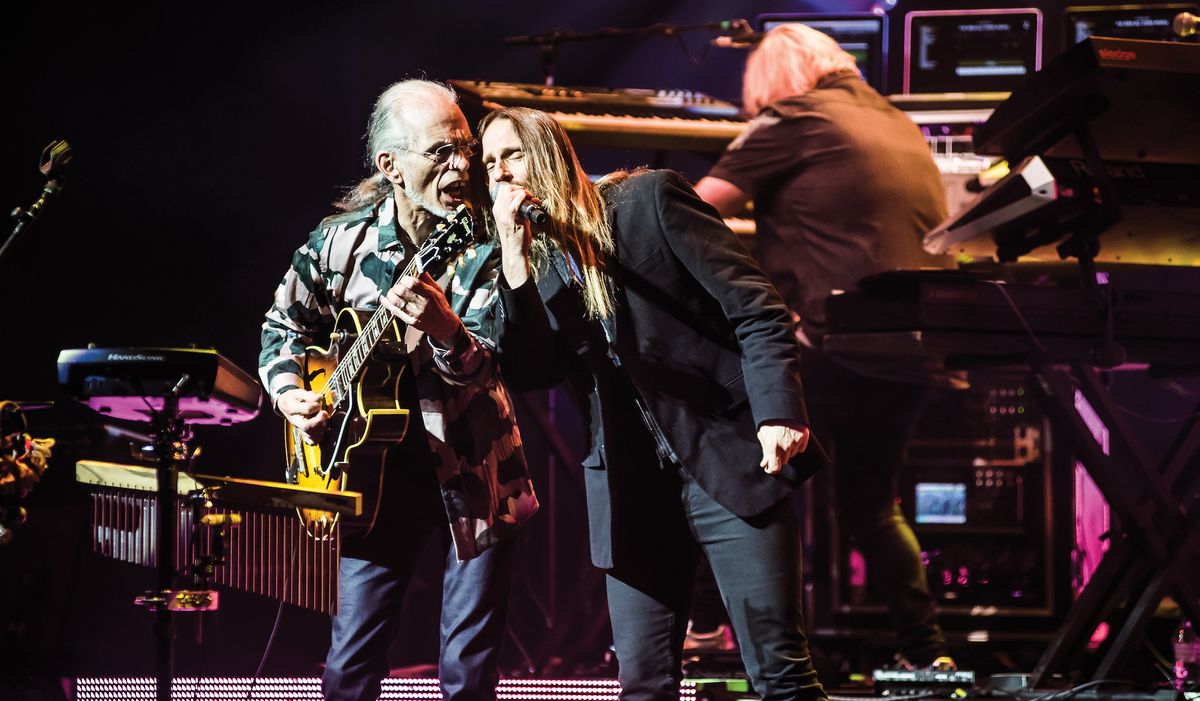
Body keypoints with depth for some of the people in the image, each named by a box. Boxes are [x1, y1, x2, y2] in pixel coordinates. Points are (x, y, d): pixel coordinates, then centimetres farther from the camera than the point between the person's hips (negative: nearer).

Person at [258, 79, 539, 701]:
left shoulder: (484, 247, -10)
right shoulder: (340, 241, -3)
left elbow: (486, 367, -22)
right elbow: (284, 325, 14)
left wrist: (444, 330, -43)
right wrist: (287, 389, -3)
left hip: (472, 474, -1)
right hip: (374, 468, 2)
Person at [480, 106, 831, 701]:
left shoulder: (649, 199, -1)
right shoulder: (530, 263, 13)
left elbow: (754, 307, -5)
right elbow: (529, 372, -2)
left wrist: (779, 412, -17)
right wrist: (515, 253, -8)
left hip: (729, 460, -4)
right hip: (632, 488, 4)